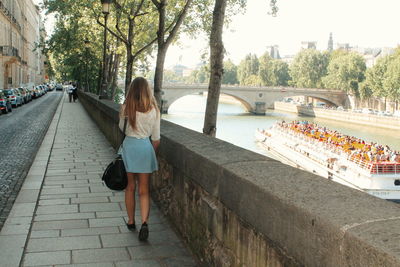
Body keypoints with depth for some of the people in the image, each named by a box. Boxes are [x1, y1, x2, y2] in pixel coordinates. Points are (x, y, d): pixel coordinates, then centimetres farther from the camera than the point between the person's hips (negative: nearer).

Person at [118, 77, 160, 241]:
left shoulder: (126, 107, -8)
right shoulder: (154, 110, -4)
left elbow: (122, 128, 7)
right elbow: (156, 138, 0)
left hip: (129, 146, 0)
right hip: (146, 147, 0)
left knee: (130, 187, 15)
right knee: (144, 190, 8)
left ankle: (131, 222, 25)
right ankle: (144, 222, -9)